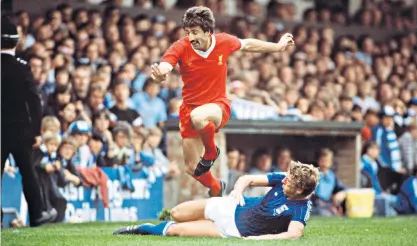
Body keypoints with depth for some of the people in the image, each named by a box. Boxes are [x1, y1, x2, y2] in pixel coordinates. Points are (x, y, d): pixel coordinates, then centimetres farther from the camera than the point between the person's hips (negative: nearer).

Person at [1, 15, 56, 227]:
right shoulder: (21, 68, -9)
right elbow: (33, 100, -10)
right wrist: (37, 131, -4)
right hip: (20, 129, -1)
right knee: (28, 172, 10)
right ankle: (37, 213, 16)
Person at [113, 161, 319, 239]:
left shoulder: (301, 209, -27)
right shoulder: (282, 179, -10)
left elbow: (294, 233, -44)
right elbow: (248, 178, -1)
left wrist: (262, 237, -48)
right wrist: (238, 189, -20)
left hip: (233, 231, -4)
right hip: (231, 207, 4)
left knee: (177, 230, -5)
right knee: (176, 215, 4)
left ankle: (143, 229, 22)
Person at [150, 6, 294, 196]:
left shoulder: (224, 42, -11)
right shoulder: (181, 48, -16)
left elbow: (247, 45, 11)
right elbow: (163, 68, -33)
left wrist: (278, 46, 22)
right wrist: (159, 75, -58)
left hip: (218, 106, -2)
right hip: (189, 108, 2)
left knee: (199, 116, -40)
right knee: (192, 169, 8)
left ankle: (211, 151, -10)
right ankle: (216, 188, 43)